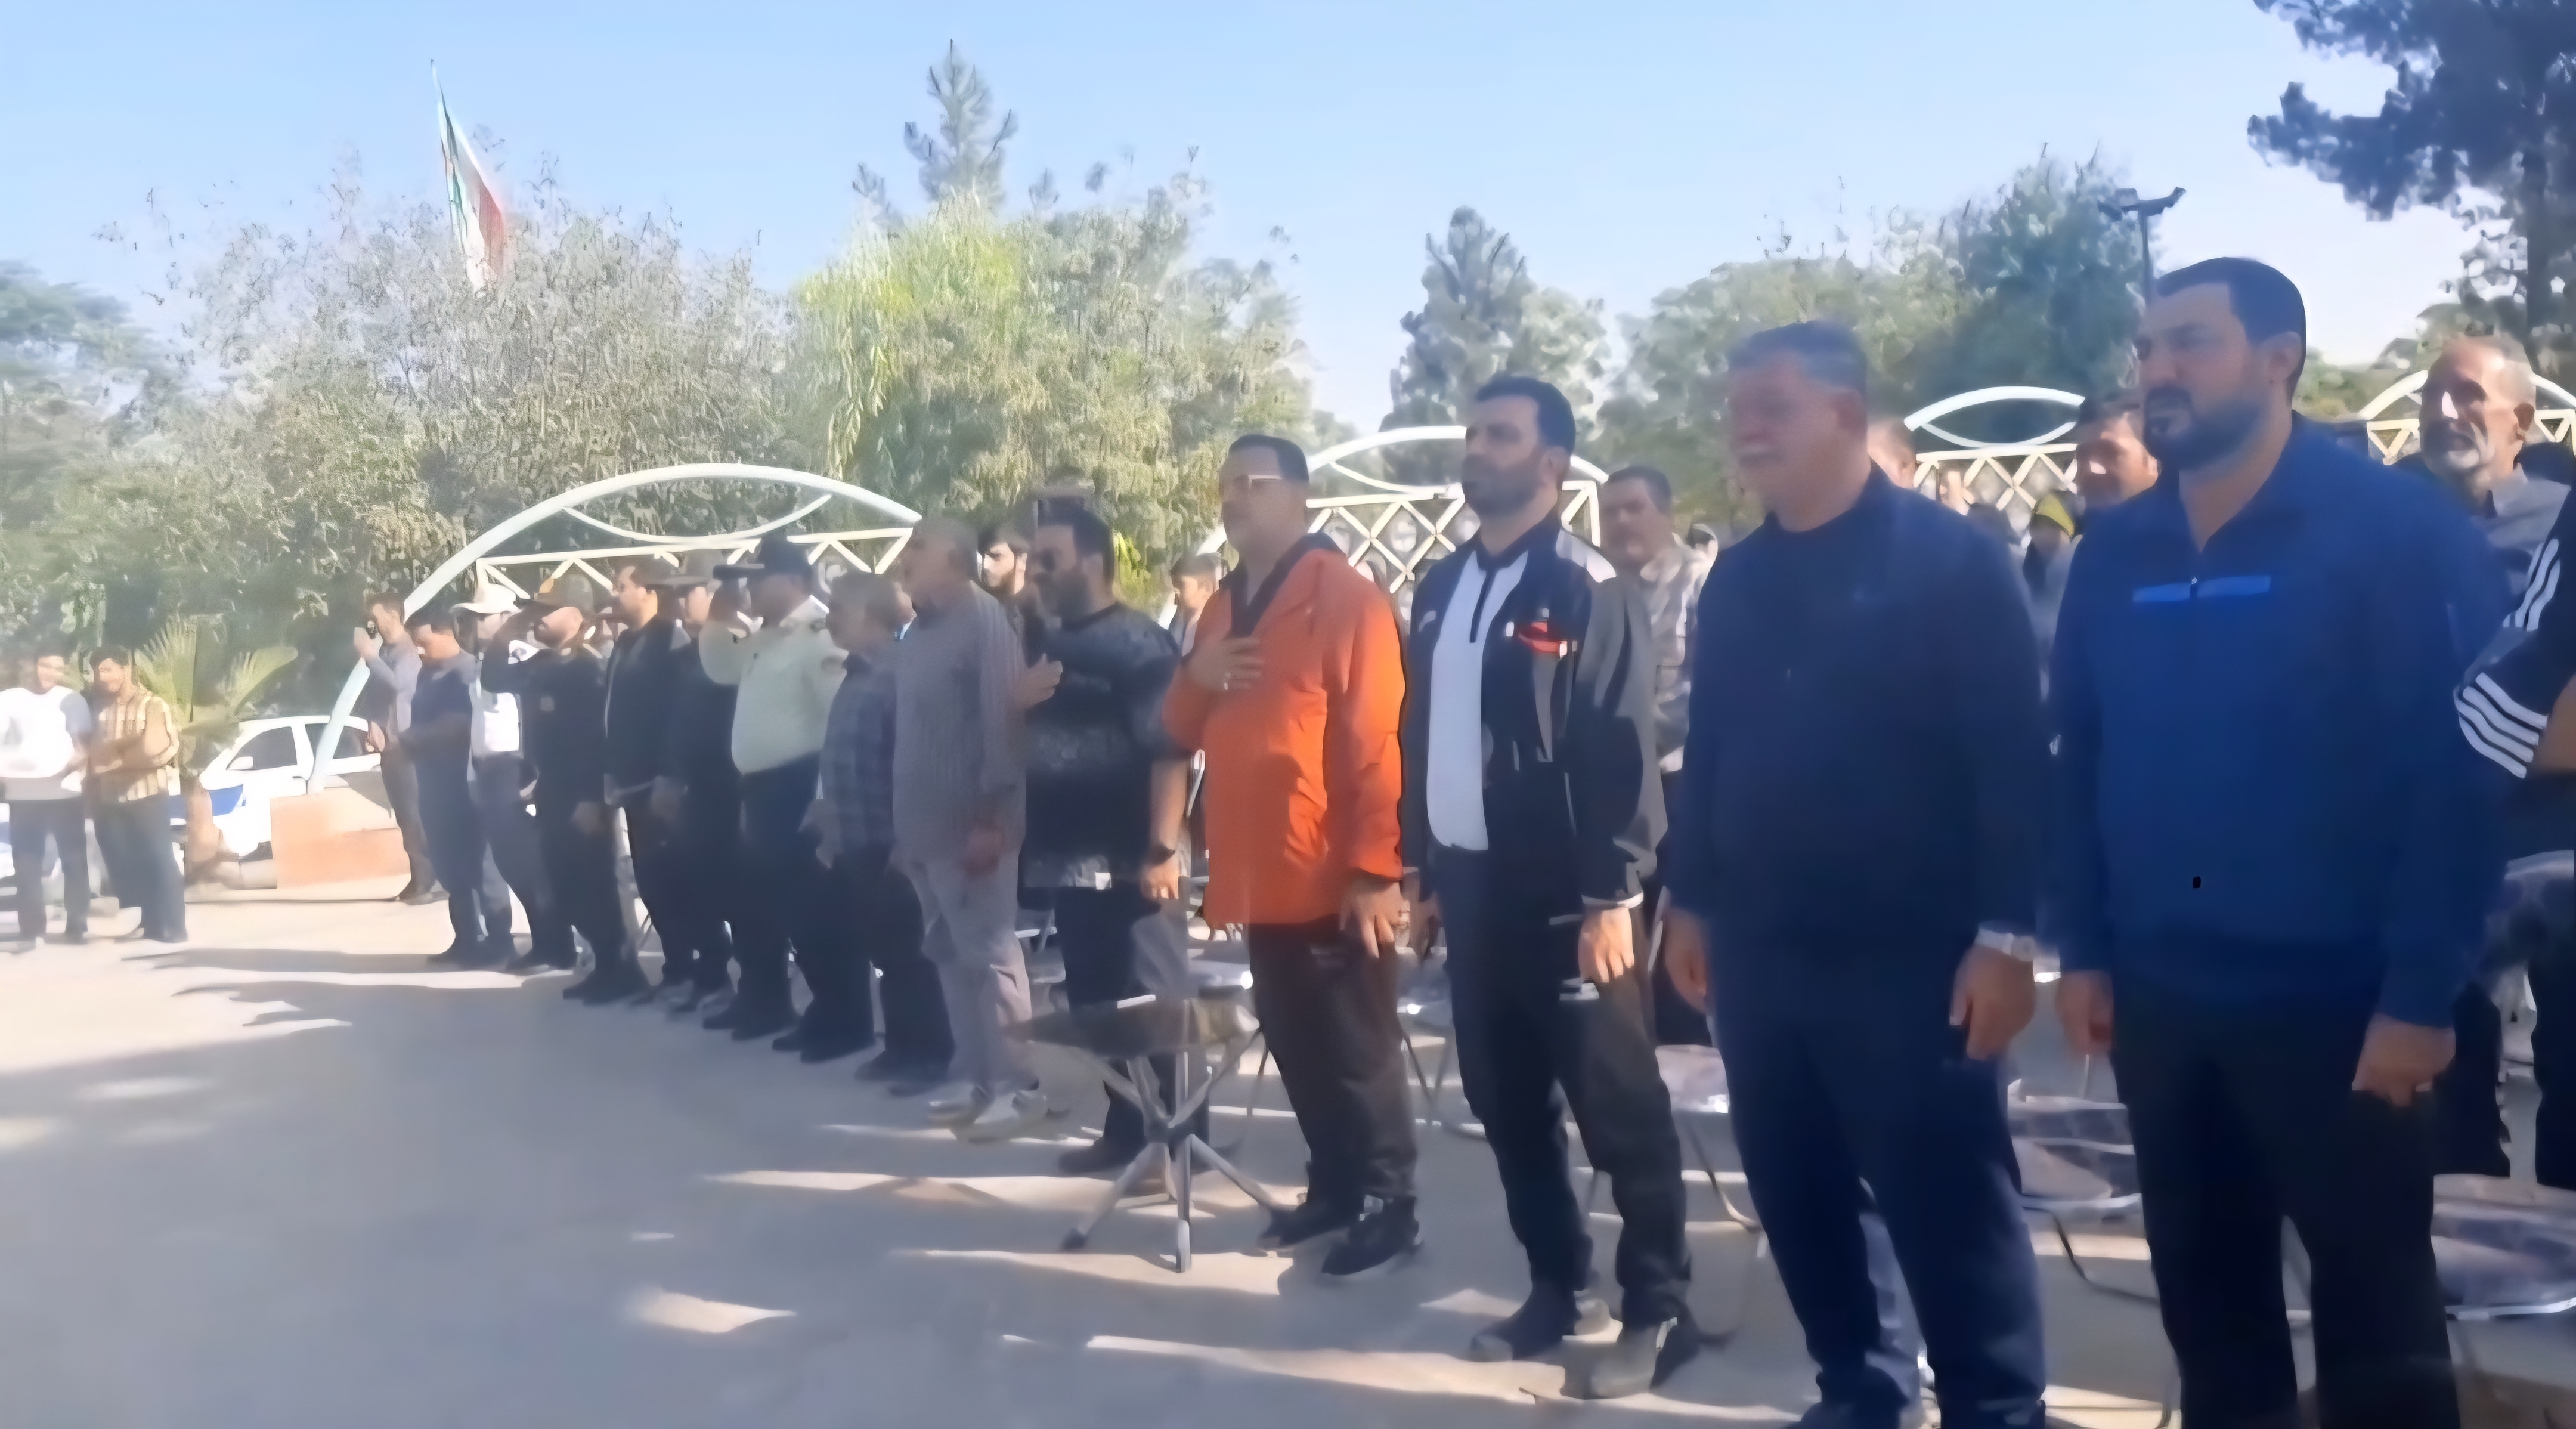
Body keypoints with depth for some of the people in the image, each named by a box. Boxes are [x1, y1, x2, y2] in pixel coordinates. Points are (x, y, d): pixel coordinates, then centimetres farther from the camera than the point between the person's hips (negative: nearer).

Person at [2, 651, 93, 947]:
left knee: (74, 859, 0)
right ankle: (30, 929, 7)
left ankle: (76, 925, 5)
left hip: (65, 791, -1)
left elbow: (85, 745, 2)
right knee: (27, 863, 2)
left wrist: (76, 762, -19)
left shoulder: (71, 699, 8)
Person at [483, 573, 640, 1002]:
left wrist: (592, 799, -24)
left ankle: (621, 970, 7)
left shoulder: (586, 669, -14)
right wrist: (503, 638, 9)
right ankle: (608, 964, 22)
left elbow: (600, 736, -20)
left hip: (582, 797, -9)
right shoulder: (537, 665, 11)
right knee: (566, 889, 12)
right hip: (550, 794, 9)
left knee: (594, 887, -3)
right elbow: (493, 680, 25)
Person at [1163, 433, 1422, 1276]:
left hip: (1331, 878, -7)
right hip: (1257, 875, 8)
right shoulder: (1222, 605, 15)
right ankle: (1334, 1188, 28)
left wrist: (1375, 868, -18)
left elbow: (1375, 740, -14)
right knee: (1295, 1043, 15)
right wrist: (1197, 678, -4)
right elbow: (1184, 733, 18)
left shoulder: (1346, 596, -9)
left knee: (1356, 1048, 2)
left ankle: (1390, 1203, 14)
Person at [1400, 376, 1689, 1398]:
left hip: (1564, 892, -7)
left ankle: (1658, 1309, 15)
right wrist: (1420, 869, 12)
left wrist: (1611, 897, -17)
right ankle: (1557, 1286, 28)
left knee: (1617, 1106, 2)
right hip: (1471, 883, 7)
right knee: (1507, 1102, 14)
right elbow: (1417, 731, 13)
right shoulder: (1442, 587, 12)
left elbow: (1622, 752, -14)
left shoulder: (1587, 591, -9)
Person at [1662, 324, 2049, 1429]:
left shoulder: (1948, 557, -7)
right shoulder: (1738, 578, 11)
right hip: (1761, 949, 6)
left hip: (1908, 953, -6)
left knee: (1946, 1203, 1)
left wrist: (2005, 932, -15)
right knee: (1799, 1195, 14)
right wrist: (1693, 899, 14)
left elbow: (2012, 753, -11)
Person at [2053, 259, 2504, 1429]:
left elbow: (2457, 764, -12)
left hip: (2338, 997, -4)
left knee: (2375, 1308, 8)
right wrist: (2084, 951, 5)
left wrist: (2423, 994, -15)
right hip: (2159, 1000, 5)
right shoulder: (2113, 555, 6)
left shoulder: (2396, 529, -8)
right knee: (2206, 1298, 17)